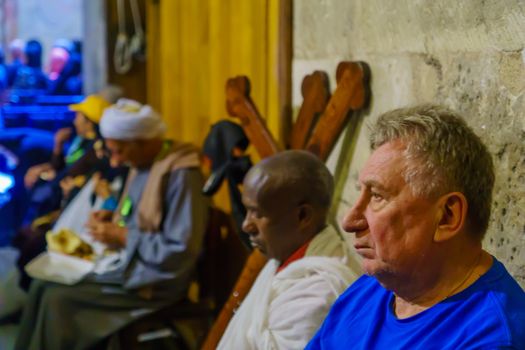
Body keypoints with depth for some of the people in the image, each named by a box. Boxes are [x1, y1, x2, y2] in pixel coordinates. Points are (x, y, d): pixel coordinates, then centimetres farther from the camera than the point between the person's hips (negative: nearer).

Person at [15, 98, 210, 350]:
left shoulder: (181, 175, -22)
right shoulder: (143, 164, 6)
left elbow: (180, 254, -25)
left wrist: (123, 238, -20)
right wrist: (113, 218, 1)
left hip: (152, 284, -9)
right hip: (127, 264, 9)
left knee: (57, 299, -17)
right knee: (43, 285, 0)